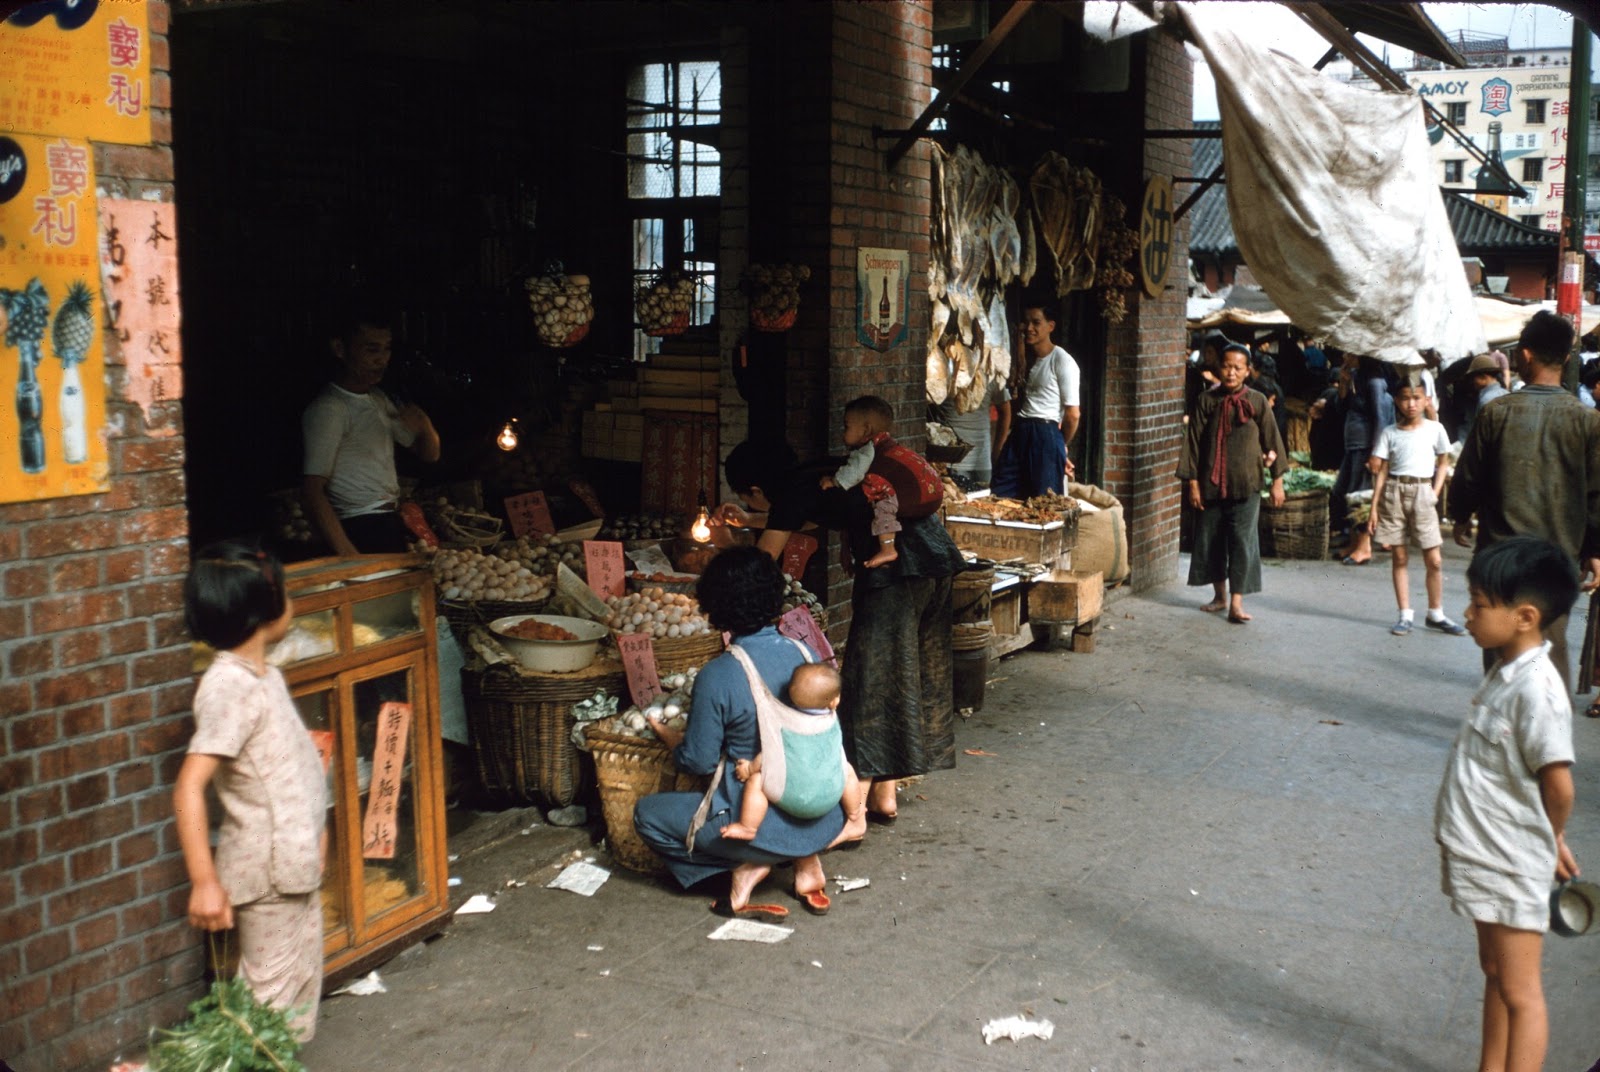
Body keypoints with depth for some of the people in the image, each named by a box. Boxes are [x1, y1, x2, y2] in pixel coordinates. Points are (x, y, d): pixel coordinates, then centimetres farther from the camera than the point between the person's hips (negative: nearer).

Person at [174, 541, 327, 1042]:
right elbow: (189, 785, -29)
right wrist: (204, 882, -33)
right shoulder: (229, 687, -23)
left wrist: (313, 828, 23)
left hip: (297, 863, 9)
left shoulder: (264, 674, 7)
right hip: (267, 871, -9)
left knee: (302, 985, 19)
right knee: (272, 995, 1)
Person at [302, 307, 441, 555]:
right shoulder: (328, 408, -12)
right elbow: (312, 491, -21)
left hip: (392, 524, 8)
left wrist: (424, 425, -4)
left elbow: (430, 454, 20)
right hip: (362, 534, -8)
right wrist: (348, 554, -33)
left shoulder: (378, 399, 15)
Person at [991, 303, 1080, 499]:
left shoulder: (1062, 362, -8)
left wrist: (1060, 445, 5)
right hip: (1019, 433, 7)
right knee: (999, 497, 2)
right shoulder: (1026, 357, 16)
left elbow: (1072, 414, -7)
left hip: (1046, 435, -7)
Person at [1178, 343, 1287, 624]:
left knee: (1242, 542, -5)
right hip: (1211, 483, 2)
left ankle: (1236, 602, -3)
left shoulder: (1257, 401, -1)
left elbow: (1272, 439, 3)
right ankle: (1220, 595, 25)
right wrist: (1192, 483, -2)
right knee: (1210, 539, 9)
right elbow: (1193, 442, 1)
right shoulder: (1207, 400, 0)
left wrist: (1277, 481, 3)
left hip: (1245, 485, -2)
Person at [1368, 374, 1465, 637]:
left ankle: (1435, 615, 12)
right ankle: (1405, 615, 11)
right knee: (1398, 557, 4)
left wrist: (1435, 493, -1)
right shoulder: (1390, 432, 3)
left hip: (1422, 493, 0)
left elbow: (1443, 463, 13)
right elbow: (1382, 471, 4)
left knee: (1434, 559, -2)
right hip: (1394, 492, 0)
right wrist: (1374, 508, -1)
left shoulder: (1435, 429, 2)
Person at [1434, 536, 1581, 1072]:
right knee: (1494, 971, 22)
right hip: (1485, 857, 10)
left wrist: (1547, 840, -7)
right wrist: (1547, 840, 13)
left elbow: (1558, 785, -26)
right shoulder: (1505, 671, 4)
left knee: (1519, 992, 2)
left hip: (1510, 867, -10)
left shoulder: (1535, 688, -25)